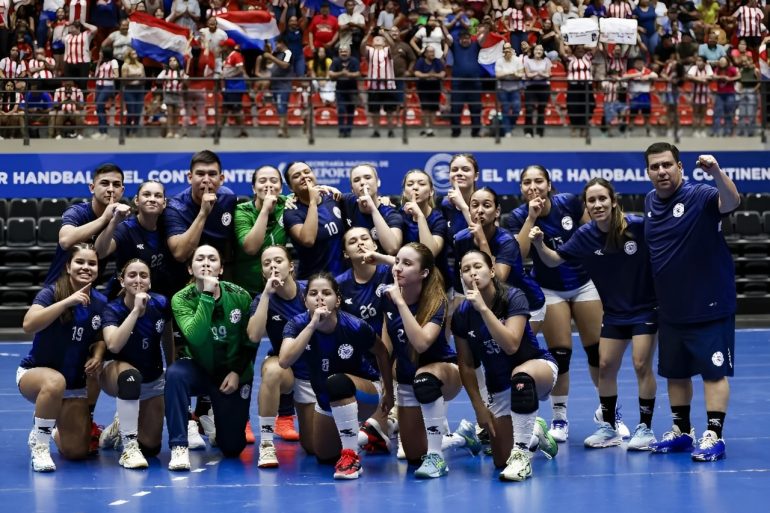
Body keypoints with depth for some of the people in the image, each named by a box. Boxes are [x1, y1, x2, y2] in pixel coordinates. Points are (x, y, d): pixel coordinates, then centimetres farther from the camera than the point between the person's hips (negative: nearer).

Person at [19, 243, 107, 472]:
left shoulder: (100, 303, -4)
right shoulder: (51, 293, -16)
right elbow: (28, 325, -34)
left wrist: (97, 356, -10)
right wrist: (67, 302, -38)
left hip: (75, 385, 5)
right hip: (34, 373, -5)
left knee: (77, 452, -2)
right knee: (55, 382, -42)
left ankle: (55, 428, 35)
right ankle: (38, 442, -20)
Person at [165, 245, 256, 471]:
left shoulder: (240, 297, -11)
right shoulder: (181, 299, -15)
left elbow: (251, 342, 0)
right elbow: (195, 337, -32)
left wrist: (237, 372, -11)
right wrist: (207, 295, -36)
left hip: (232, 374, 1)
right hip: (198, 369, -1)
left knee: (232, 448, -1)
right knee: (175, 373, -37)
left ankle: (214, 419, 37)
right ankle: (179, 447, -29)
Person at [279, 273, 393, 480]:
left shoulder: (354, 327, -26)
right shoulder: (298, 324, -21)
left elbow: (382, 353, -6)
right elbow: (284, 361, -39)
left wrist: (388, 392, 4)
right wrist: (312, 324, -44)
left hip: (365, 394, -5)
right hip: (327, 401, 5)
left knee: (337, 383, -38)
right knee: (324, 456, 16)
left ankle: (352, 457, -28)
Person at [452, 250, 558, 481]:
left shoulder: (513, 298, -19)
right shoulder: (461, 314, -9)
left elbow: (510, 345, -33)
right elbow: (466, 365, -1)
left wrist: (483, 308, -35)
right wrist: (479, 406, -5)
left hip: (538, 368, -4)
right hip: (498, 386, 4)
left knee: (520, 376, -43)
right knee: (501, 461, -2)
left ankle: (521, 456, -33)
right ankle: (535, 433, 33)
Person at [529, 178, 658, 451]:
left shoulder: (638, 226, -20)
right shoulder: (585, 235, -8)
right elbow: (554, 260, 0)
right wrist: (539, 245, -18)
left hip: (645, 308, -4)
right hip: (613, 311, 4)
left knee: (641, 365, -8)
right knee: (605, 366, 5)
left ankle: (645, 428, 6)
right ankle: (608, 428, 20)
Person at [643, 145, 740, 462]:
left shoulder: (700, 196, -14)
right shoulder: (650, 202, 6)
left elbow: (732, 202, -34)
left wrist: (716, 172, -52)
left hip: (709, 306, -7)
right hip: (670, 309, 7)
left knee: (713, 372, -3)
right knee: (675, 373, 14)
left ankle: (714, 436, 2)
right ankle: (682, 432, 27)